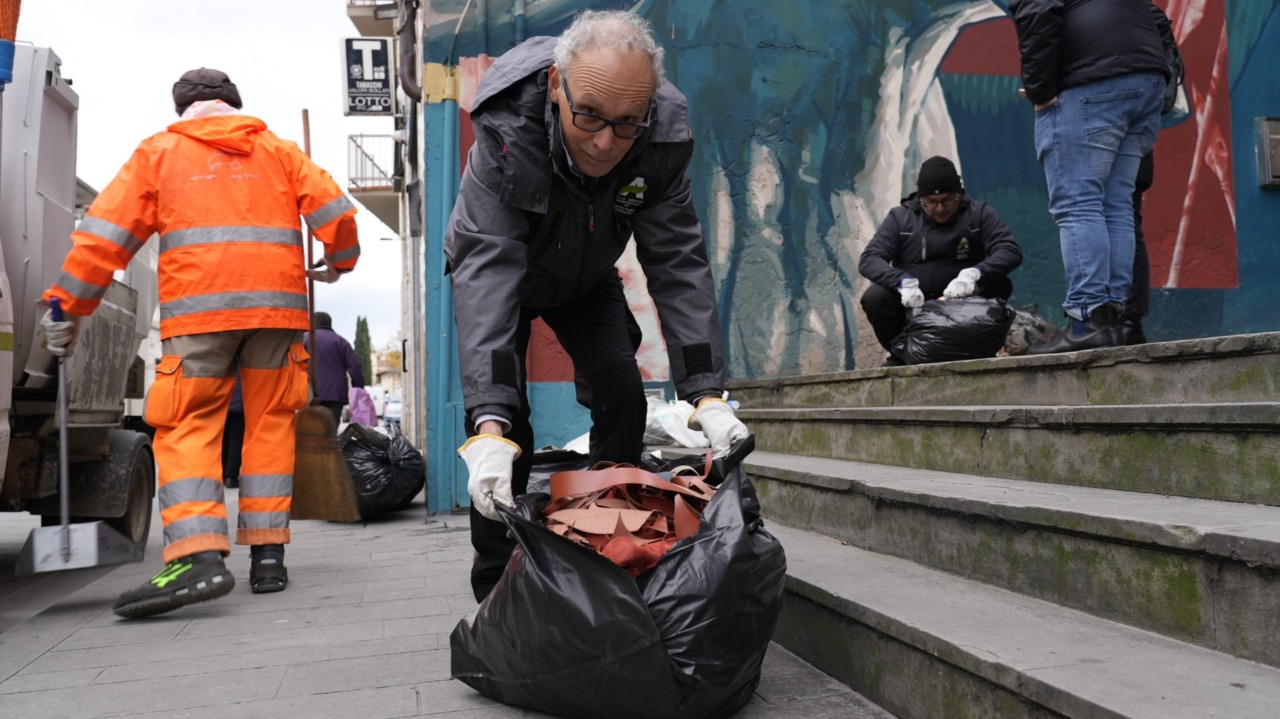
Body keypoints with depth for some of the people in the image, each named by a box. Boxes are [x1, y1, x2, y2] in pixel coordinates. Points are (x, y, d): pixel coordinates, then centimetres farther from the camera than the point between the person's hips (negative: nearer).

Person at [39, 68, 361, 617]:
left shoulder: (159, 150, 15)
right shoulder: (276, 149, 19)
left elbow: (105, 232, 9)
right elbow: (333, 209, 11)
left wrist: (68, 306, 13)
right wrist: (339, 261, 30)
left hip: (198, 307, -2)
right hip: (277, 304, 2)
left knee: (188, 427, -3)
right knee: (270, 422, 8)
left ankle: (198, 555, -22)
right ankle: (267, 555, 7)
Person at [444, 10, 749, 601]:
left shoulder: (663, 139, -29)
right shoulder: (505, 130, -39)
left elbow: (679, 264, -28)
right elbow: (488, 269, -45)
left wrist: (707, 393, -38)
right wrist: (489, 424, -55)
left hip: (587, 278, 3)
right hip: (497, 271, -2)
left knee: (623, 398, -11)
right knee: (504, 424, -14)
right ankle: (497, 593, 2)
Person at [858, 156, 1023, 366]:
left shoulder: (978, 213, 1)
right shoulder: (900, 217, 2)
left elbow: (1011, 251, -11)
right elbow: (868, 259, -8)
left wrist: (975, 274, -31)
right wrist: (903, 281, -28)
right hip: (911, 306, 0)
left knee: (1000, 286, -26)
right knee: (874, 297, -28)